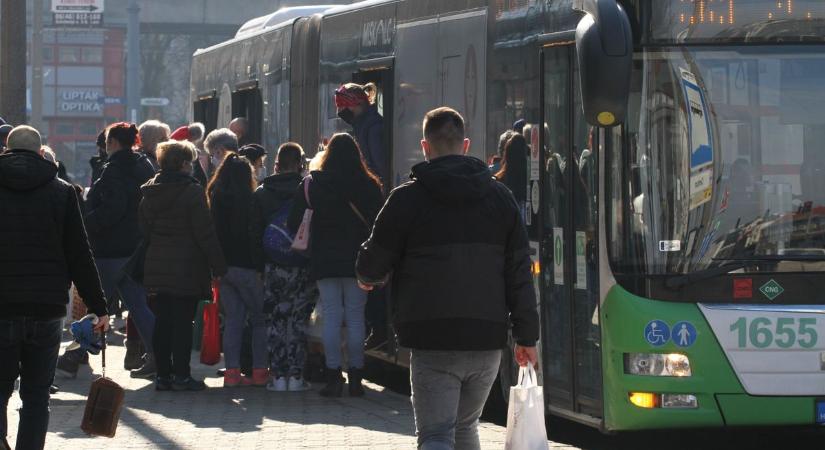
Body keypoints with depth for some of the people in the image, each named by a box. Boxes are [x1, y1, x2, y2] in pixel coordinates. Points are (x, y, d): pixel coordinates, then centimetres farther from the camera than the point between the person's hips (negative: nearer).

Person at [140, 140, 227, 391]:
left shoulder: (149, 193, 7)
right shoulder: (192, 192, -12)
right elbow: (205, 233, -13)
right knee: (183, 321, -2)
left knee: (163, 321, 10)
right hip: (187, 266, -6)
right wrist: (218, 265, -8)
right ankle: (181, 375, -2)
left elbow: (145, 229, 14)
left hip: (157, 267, 6)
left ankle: (163, 374, 11)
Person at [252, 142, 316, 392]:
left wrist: (261, 261, 9)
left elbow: (256, 231, 3)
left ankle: (278, 374, 3)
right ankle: (296, 374, 1)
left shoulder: (262, 193, 2)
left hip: (274, 266, 1)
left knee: (277, 318, 7)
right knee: (299, 319, 4)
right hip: (305, 265, -1)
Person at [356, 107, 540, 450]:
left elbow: (372, 267, 1)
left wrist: (369, 278, 26)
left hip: (432, 343, -4)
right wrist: (526, 335, 10)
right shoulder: (500, 196, 7)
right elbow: (520, 272, 6)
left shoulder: (408, 198, -5)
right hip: (487, 340, 4)